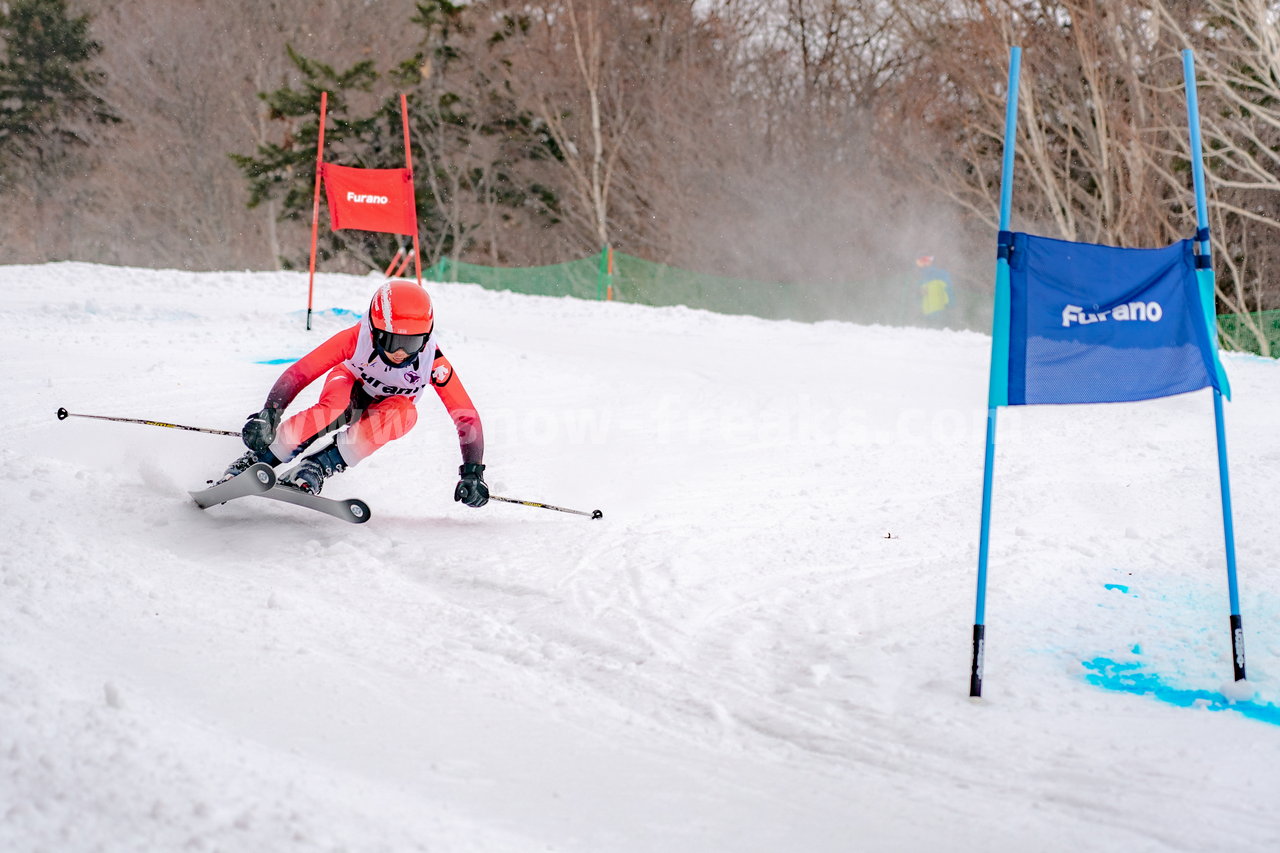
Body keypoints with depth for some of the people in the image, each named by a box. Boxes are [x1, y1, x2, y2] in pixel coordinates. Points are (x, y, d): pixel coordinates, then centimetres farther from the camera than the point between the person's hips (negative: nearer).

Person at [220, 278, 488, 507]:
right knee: (333, 406, -38)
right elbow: (299, 373, -35)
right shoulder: (356, 337, -35)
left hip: (385, 407, 1)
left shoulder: (432, 361, -34)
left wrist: (473, 473, -38)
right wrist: (269, 415, -49)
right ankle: (258, 459, -26)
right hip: (350, 385, -1)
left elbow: (467, 417, -29)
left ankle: (319, 466, -29)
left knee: (404, 413, -36)